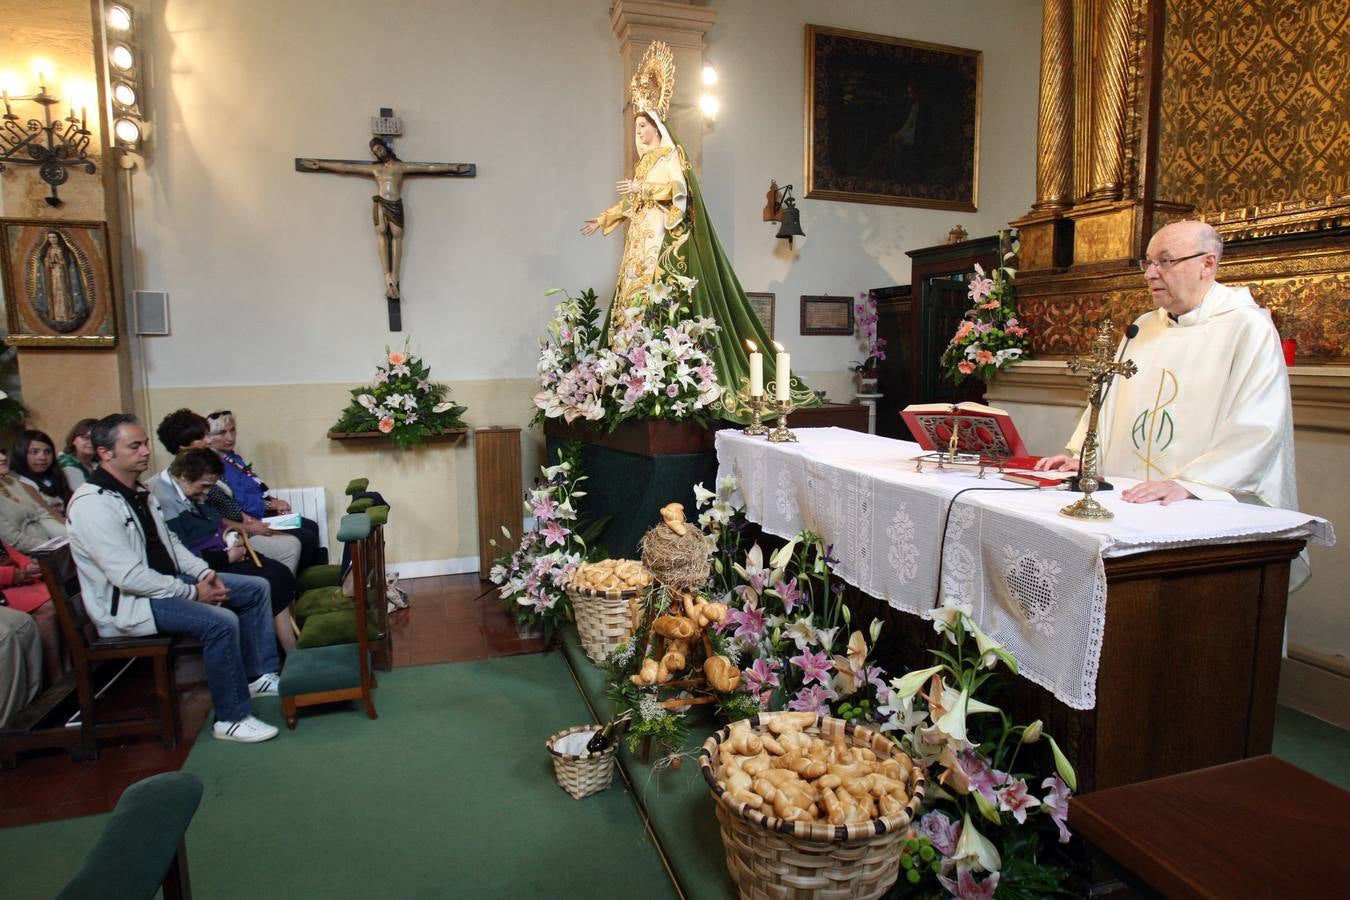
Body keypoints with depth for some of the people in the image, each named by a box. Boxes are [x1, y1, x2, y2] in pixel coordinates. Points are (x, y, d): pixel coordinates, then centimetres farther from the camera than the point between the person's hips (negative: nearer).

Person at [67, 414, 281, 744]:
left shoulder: (138, 492, 8)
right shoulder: (93, 505, -22)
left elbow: (170, 541, 16)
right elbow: (128, 576, -27)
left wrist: (204, 573, 0)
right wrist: (192, 593, -21)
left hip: (167, 582, 10)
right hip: (126, 604, -10)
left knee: (256, 588, 5)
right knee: (221, 621, -30)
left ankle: (259, 676, 13)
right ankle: (232, 718, -15)